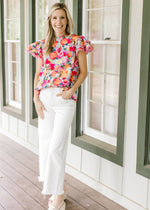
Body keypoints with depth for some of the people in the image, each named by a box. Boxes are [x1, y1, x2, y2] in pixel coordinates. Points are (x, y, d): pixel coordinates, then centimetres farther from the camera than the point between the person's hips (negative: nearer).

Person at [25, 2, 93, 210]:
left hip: (66, 99, -4)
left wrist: (72, 89, -14)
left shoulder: (77, 42, 2)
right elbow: (38, 74, 11)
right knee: (46, 143, 8)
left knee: (56, 146, -8)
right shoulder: (43, 45, 11)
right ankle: (58, 186, 28)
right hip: (45, 98, 4)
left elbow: (84, 71, 1)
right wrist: (36, 99, 0)